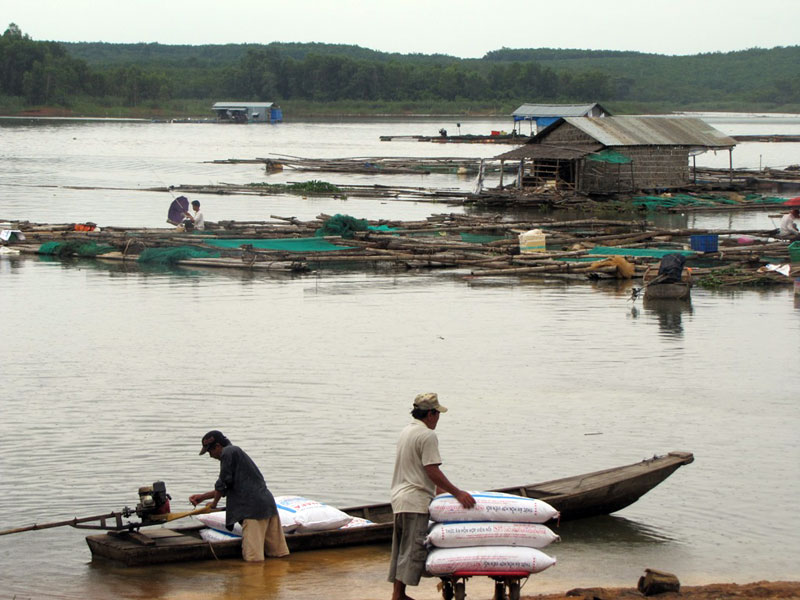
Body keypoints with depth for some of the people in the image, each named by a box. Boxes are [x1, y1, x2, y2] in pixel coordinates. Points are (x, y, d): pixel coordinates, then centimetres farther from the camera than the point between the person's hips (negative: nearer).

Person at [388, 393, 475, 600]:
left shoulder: (407, 431, 17)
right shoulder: (427, 436, -14)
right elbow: (432, 471, -19)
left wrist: (438, 489, 27)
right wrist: (457, 493, -18)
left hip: (399, 498, 10)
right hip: (415, 501, -10)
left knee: (401, 549, 14)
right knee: (413, 550, -8)